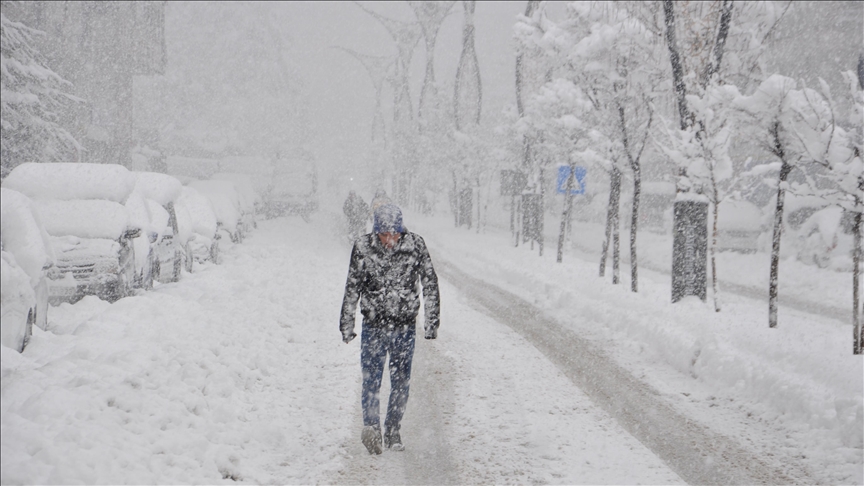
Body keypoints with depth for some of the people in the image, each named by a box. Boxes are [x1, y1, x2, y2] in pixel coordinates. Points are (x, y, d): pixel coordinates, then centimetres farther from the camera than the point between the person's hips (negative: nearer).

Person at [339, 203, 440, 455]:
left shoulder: (415, 245, -8)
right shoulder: (363, 248, -8)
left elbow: (430, 283, 1)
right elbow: (352, 288, 2)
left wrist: (432, 321, 1)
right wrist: (347, 324, 5)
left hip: (405, 326, 1)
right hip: (373, 325, -1)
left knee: (401, 382, 7)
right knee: (371, 380, -10)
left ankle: (393, 431, 19)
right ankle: (371, 426, -15)